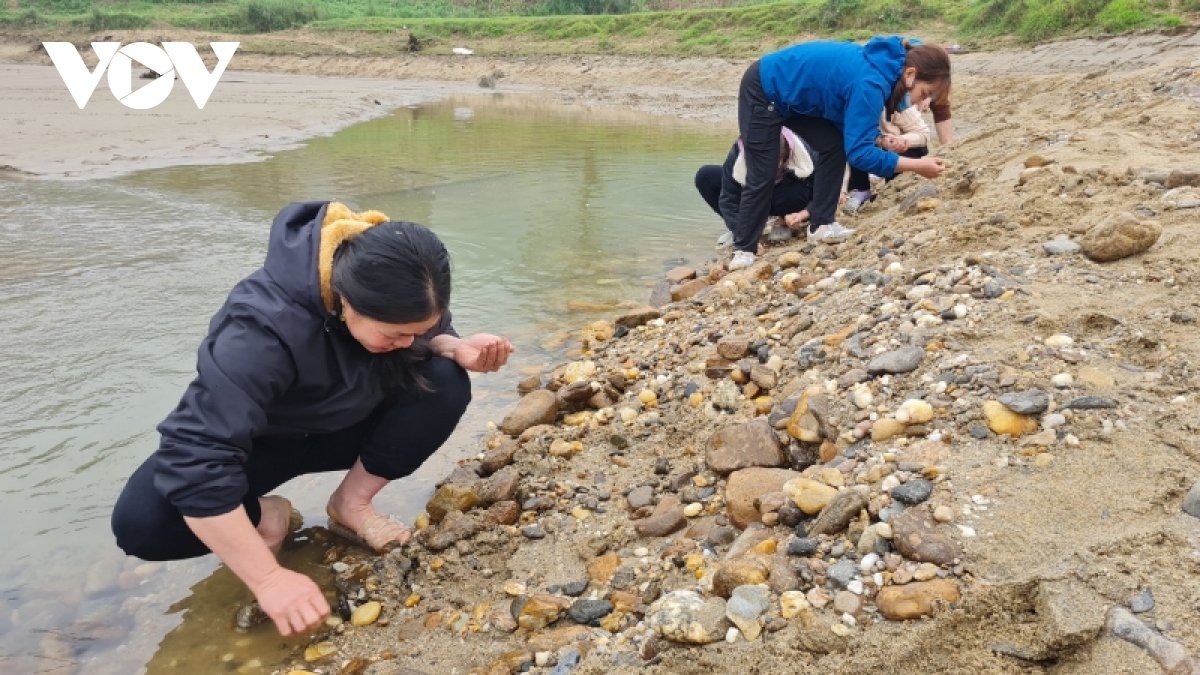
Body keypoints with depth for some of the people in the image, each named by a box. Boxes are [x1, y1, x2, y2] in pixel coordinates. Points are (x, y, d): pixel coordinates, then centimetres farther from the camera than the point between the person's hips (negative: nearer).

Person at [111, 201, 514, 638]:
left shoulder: (393, 288, -23)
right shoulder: (265, 328, -40)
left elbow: (428, 335, -2)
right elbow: (194, 459, -42)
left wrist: (455, 348, -28)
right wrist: (269, 579, -40)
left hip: (344, 426, 4)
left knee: (445, 385, -24)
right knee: (140, 521, -30)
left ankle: (351, 503, -5)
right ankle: (263, 514, 0)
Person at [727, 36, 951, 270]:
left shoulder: (883, 68, -3)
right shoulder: (870, 83, -29)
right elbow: (858, 151, -31)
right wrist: (917, 165, -29)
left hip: (791, 90, 9)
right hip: (764, 90, -8)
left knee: (834, 145, 0)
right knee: (761, 176, -7)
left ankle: (821, 225, 6)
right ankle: (743, 250, 4)